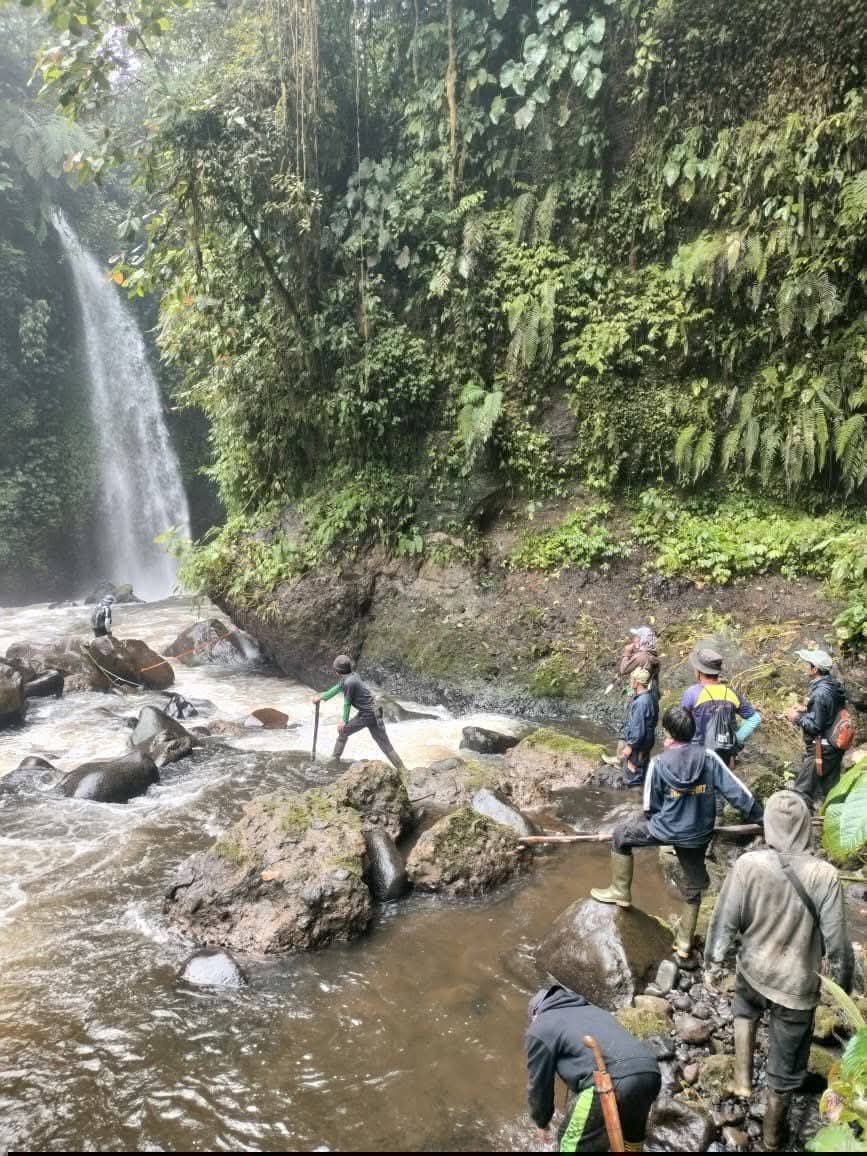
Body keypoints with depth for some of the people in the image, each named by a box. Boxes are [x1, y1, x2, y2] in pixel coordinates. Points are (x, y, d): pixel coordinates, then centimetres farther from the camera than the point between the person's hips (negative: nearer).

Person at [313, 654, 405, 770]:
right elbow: (337, 688, 23)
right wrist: (322, 697, 34)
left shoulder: (349, 682, -20)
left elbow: (347, 704, -12)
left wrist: (345, 721, 0)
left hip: (367, 715, -8)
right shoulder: (351, 676, 7)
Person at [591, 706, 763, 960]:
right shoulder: (709, 758, -10)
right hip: (699, 835, 3)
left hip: (665, 829, -3)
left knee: (621, 834, 21)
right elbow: (737, 791, -7)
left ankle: (621, 891, 26)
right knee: (693, 887, 22)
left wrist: (649, 824, 18)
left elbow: (650, 806, -3)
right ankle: (684, 942, 34)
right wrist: (760, 818, 5)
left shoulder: (658, 763, -14)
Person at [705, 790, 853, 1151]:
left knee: (745, 1009, 38)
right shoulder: (824, 875, -22)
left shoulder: (748, 864, -19)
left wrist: (713, 963, 6)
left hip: (753, 971, 1)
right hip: (797, 986, -1)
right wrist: (843, 986, 4)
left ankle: (742, 1077, 32)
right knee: (785, 1067, 20)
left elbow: (724, 921, -10)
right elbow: (837, 943, -14)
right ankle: (772, 1137, 39)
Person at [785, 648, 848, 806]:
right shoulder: (834, 685, 3)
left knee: (802, 792, 1)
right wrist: (805, 710, 10)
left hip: (821, 750, -9)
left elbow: (815, 726, -23)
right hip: (834, 746, 9)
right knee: (829, 790, 19)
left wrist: (797, 718, -8)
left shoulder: (819, 693, -25)